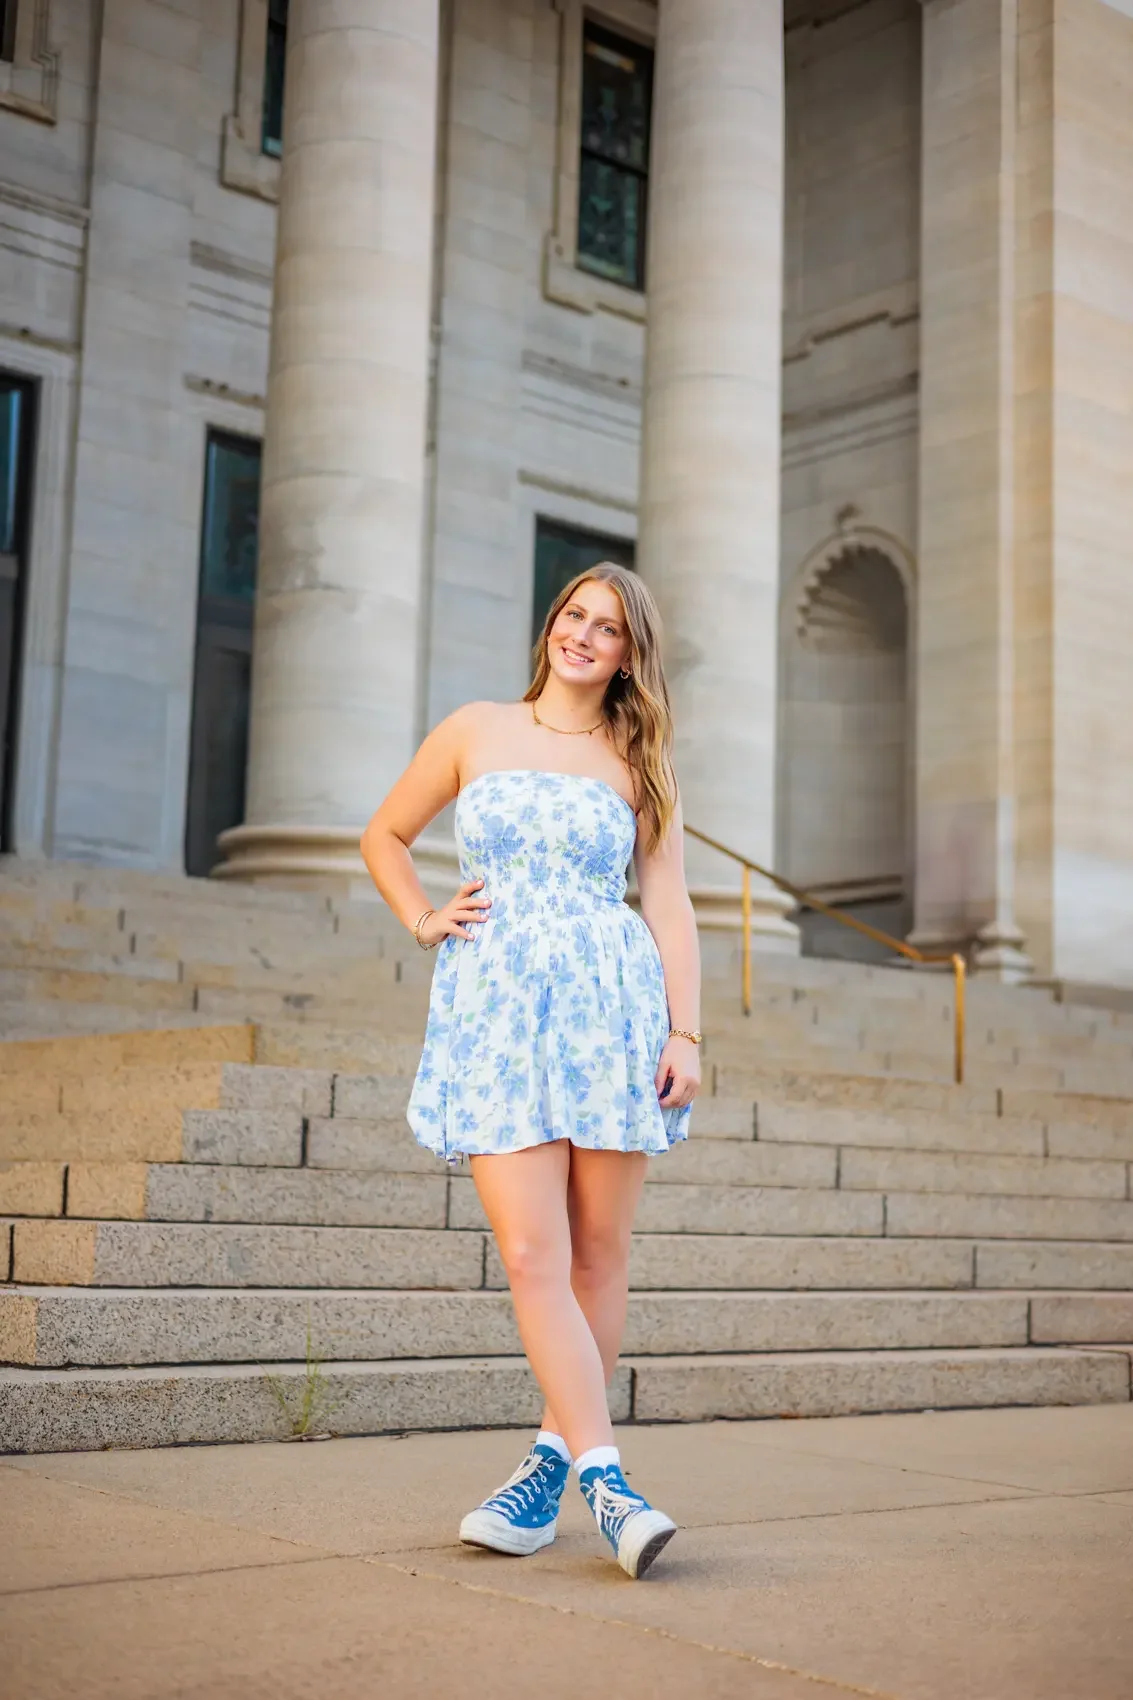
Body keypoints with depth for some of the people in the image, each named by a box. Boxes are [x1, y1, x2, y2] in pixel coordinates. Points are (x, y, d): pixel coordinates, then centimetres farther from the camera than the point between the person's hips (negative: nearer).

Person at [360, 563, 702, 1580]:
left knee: (596, 1256, 2)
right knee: (533, 1255, -12)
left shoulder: (639, 766, 12)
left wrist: (686, 1033, -1)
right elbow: (385, 836, 23)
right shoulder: (476, 732, 12)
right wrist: (426, 923, 9)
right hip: (495, 1011, -1)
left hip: (611, 1008, 1)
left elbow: (669, 907, 7)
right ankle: (607, 1482, -12)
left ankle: (552, 1465, 14)